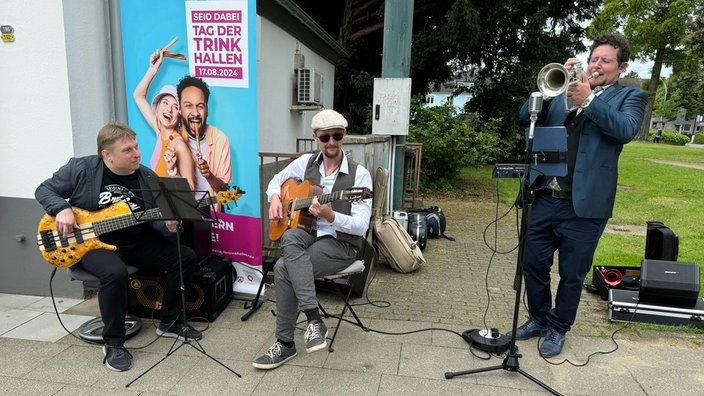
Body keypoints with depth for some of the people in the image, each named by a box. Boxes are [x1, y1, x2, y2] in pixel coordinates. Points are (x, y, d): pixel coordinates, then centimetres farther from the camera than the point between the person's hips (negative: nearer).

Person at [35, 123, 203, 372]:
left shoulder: (148, 178, 0)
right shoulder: (81, 169, -7)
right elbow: (44, 189, 3)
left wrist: (167, 226, -22)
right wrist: (62, 209, -17)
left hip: (136, 242, 5)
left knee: (185, 257, -9)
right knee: (115, 272, -37)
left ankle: (170, 323, 7)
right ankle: (113, 343, -15)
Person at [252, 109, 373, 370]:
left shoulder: (359, 175, -10)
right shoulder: (306, 163, 6)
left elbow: (361, 226, -16)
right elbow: (277, 180, 22)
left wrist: (330, 216, -32)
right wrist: (275, 198, 0)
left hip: (341, 244, -4)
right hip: (309, 234, 5)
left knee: (284, 268, -27)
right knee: (290, 237, -33)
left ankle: (285, 344, -10)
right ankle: (314, 319, -28)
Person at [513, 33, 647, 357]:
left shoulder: (630, 97, 7)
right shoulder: (564, 92, 16)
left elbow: (626, 130, -14)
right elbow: (526, 115, 4)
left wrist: (588, 100, -25)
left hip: (584, 205, -3)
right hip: (544, 197, 3)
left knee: (572, 274, 9)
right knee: (534, 265, 11)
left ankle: (558, 330, 29)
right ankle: (538, 319, 33)